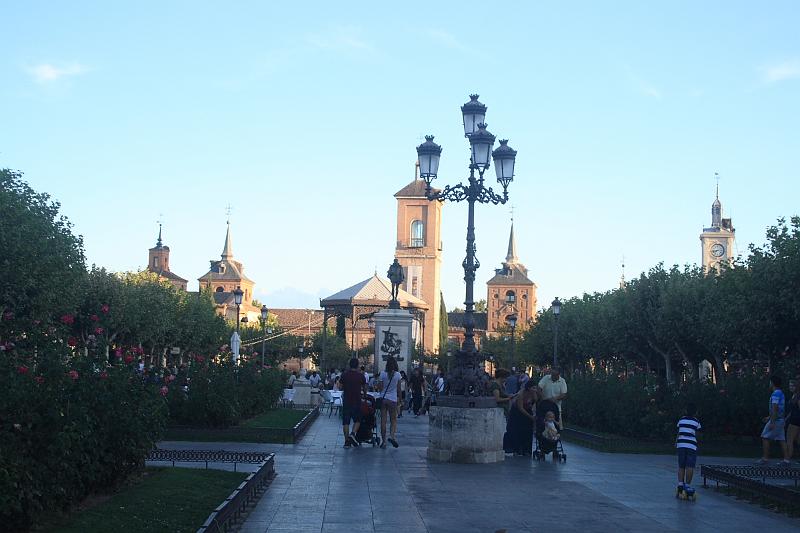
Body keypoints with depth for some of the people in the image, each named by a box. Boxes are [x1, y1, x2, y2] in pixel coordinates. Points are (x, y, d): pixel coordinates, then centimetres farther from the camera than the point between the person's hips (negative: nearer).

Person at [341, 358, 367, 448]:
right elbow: (364, 388, 6)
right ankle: (353, 433, -10)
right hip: (357, 401, -1)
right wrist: (364, 395, 26)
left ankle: (347, 441, 3)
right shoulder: (361, 375, -3)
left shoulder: (344, 375, 0)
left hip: (346, 401, 1)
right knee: (357, 420, 13)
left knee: (346, 421, 5)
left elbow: (341, 387, 6)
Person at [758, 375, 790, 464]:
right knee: (781, 439, 7)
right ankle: (786, 459, 4)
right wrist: (769, 417, 29)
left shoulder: (775, 394, -15)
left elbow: (775, 409, -21)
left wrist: (772, 422, -23)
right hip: (781, 420, 9)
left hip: (776, 420, -9)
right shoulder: (781, 393, 16)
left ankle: (765, 458, -3)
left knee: (765, 437, -3)